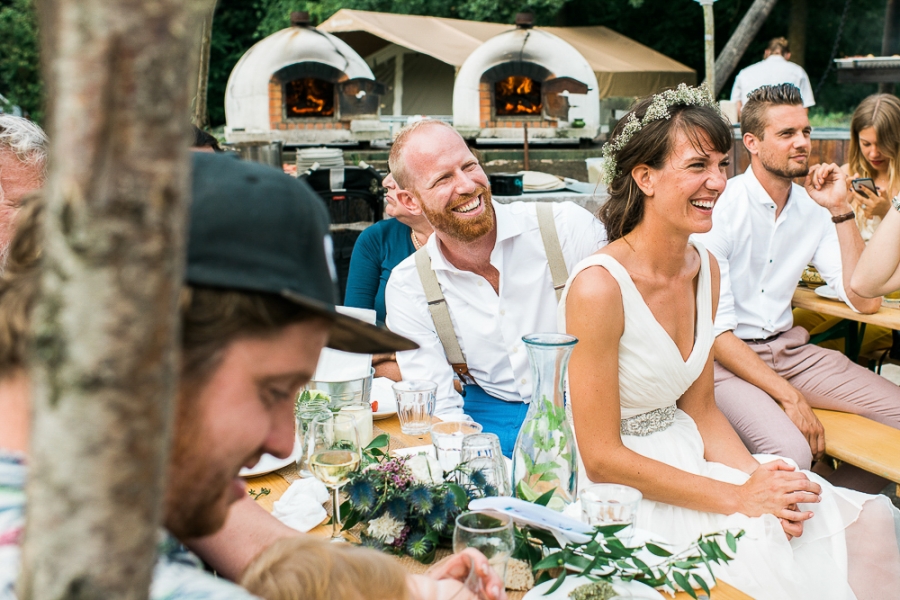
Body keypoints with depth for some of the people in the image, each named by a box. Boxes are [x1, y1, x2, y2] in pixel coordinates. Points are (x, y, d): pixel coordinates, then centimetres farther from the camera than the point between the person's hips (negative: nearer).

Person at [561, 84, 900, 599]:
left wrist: (757, 475, -10)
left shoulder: (707, 269, 2)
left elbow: (699, 407, 9)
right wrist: (738, 497, -19)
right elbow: (602, 459, -19)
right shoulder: (598, 287, -22)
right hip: (619, 488, -7)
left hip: (687, 455, 7)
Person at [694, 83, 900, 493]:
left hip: (789, 348, 7)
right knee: (790, 452, -32)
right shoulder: (719, 208, -13)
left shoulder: (813, 208, 6)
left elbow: (864, 301, 0)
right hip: (726, 356, -7)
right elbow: (714, 329, -17)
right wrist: (789, 397, -19)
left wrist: (842, 210, -8)